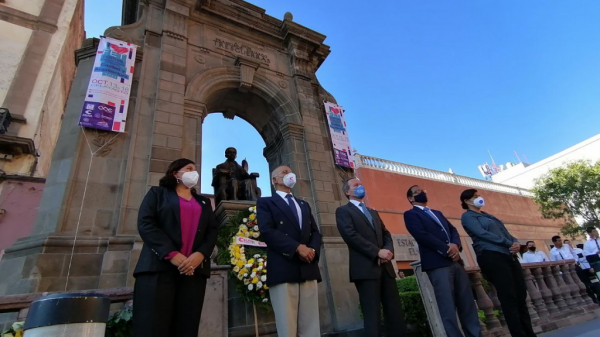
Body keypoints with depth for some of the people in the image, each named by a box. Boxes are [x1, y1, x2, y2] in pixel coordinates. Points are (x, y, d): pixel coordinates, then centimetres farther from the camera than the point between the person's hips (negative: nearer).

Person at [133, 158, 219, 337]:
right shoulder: (157, 193, 14)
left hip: (194, 270, 3)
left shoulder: (204, 202, 24)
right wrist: (171, 254, -14)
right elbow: (145, 223, -1)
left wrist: (201, 254, -9)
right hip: (159, 266, -3)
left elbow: (212, 231, 12)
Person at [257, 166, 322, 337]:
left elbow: (315, 232, 16)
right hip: (283, 270, -5)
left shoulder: (304, 205, 25)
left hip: (308, 269, 5)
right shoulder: (266, 203, 8)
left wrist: (313, 249, -7)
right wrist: (297, 247, -16)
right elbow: (267, 231, -8)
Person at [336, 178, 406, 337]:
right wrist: (378, 252, -14)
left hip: (385, 267, 6)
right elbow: (351, 235, -11)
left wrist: (389, 250, -5)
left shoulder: (373, 212, 26)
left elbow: (386, 234, 17)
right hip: (366, 268, -6)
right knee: (373, 315, -4)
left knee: (395, 313, 5)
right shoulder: (343, 211, 3)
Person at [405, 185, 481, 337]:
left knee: (468, 304, 9)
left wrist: (456, 245, -7)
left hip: (455, 261, 7)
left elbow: (453, 229, 14)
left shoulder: (437, 213, 26)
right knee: (448, 308, -5)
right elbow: (421, 235, -12)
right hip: (437, 264, -7)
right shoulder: (410, 214, 2)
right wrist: (446, 249, -13)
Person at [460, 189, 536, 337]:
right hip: (491, 257, -8)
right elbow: (482, 234, -12)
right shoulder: (468, 216, 1)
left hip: (509, 256, 8)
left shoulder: (488, 216, 27)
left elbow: (506, 233, 19)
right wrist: (509, 243, -13)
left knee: (521, 298, 6)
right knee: (509, 299, -8)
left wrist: (516, 242, -3)